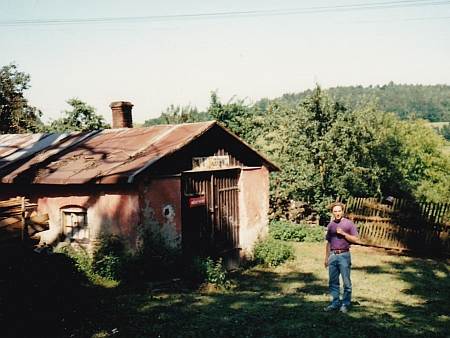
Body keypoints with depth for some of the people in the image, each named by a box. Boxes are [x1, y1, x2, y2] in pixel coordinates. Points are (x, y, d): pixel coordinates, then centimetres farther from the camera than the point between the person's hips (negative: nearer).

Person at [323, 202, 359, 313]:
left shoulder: (349, 223, -2)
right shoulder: (331, 225, 12)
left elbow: (356, 240, -5)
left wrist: (343, 233, -15)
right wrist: (326, 258, 17)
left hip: (344, 255, -5)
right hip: (333, 256, 5)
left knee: (346, 282, 0)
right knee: (333, 282, 9)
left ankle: (345, 304, 11)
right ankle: (335, 303, 20)